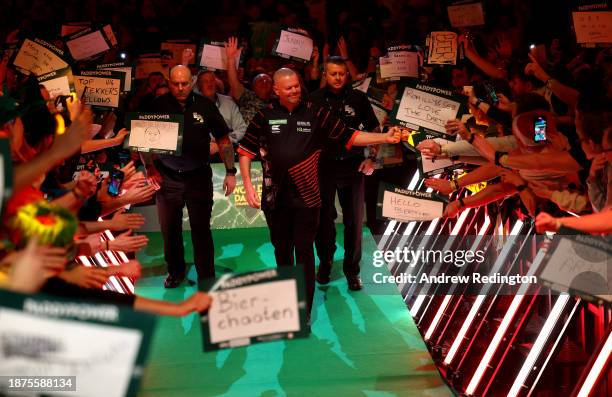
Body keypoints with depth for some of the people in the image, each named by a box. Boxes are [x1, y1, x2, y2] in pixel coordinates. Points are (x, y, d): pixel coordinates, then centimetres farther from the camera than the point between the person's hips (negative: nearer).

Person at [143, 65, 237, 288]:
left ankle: (207, 279, 9)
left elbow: (223, 139, 4)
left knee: (201, 230, 0)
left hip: (199, 177, -1)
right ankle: (176, 271, 33)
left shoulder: (205, 105, -2)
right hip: (167, 178, 1)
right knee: (170, 230, 12)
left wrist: (230, 172, 0)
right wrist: (150, 168, -3)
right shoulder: (159, 106, -1)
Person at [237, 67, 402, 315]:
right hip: (276, 197, 1)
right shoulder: (265, 116, 1)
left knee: (304, 252, 0)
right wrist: (248, 185, -4)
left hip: (306, 196, -1)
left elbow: (348, 137, 1)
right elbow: (246, 151, 5)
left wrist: (385, 138, -9)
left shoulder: (315, 113, 0)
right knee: (281, 250, 13)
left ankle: (304, 313, 8)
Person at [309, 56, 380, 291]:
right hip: (323, 166, 0)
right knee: (324, 218, 9)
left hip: (352, 165, 0)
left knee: (354, 219, 3)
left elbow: (373, 129, 9)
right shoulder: (315, 100, 0)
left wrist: (371, 159, 0)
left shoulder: (358, 98, 1)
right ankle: (325, 261, 27)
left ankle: (352, 269, 13)